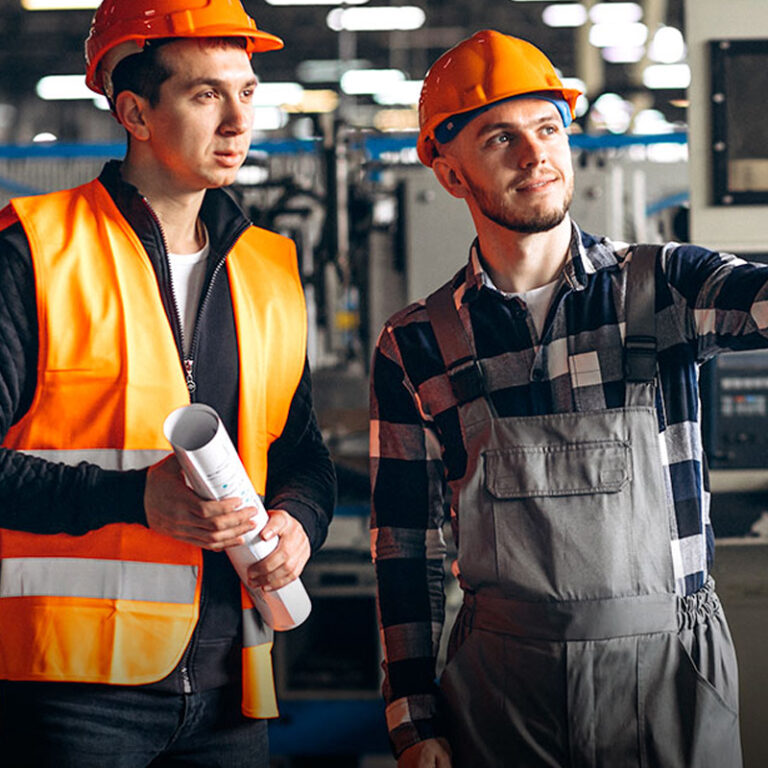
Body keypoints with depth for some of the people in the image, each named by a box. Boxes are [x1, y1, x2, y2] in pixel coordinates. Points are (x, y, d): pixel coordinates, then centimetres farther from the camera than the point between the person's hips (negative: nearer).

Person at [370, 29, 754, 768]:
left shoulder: (660, 285, 2)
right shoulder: (414, 347, 3)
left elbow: (753, 299, -19)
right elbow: (403, 542, 6)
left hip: (670, 666, 0)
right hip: (503, 678, 1)